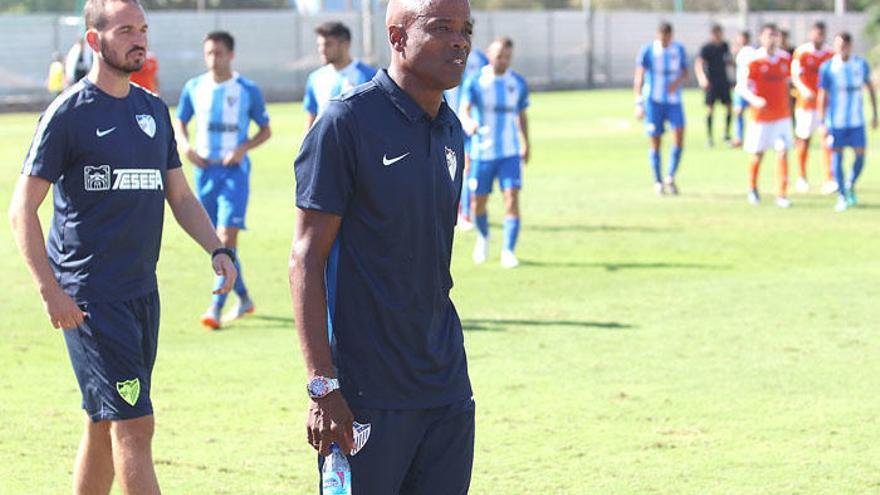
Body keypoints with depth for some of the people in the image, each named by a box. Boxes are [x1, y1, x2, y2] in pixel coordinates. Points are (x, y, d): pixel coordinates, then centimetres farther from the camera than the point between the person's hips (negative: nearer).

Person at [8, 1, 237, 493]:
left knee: (105, 426, 12)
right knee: (133, 424, -13)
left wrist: (217, 249, 2)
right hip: (90, 297, -7)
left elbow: (180, 197, 20)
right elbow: (23, 209, -8)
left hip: (142, 289, 7)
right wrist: (51, 290, -17)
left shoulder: (155, 110, 13)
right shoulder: (69, 113, -7)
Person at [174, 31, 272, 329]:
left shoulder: (247, 90, -2)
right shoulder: (194, 88, 5)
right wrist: (186, 147, -2)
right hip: (205, 170, 4)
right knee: (215, 241, 10)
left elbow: (266, 130, 6)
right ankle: (244, 299, 27)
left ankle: (216, 308, -19)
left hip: (235, 170, -4)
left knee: (227, 236, -16)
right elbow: (180, 122, 18)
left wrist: (243, 148, -11)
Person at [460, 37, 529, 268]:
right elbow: (464, 111, -18)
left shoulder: (518, 83, 3)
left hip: (510, 152, 1)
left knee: (512, 199, -13)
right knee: (478, 203, 6)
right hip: (482, 152, -1)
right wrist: (468, 124, -40)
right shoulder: (475, 82, -6)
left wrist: (526, 144, 24)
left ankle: (508, 251, -9)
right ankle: (483, 237, 36)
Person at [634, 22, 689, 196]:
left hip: (674, 101, 2)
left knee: (679, 137, -14)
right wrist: (639, 104, -16)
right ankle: (658, 183, 14)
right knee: (655, 143, 1)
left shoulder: (679, 49, 3)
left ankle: (670, 178, 1)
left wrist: (678, 81, -15)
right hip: (653, 101, -2)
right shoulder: (647, 51, -7)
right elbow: (639, 78, -8)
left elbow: (685, 74, 9)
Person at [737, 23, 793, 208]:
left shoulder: (785, 58, 3)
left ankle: (781, 195, -6)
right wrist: (754, 100, -31)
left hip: (782, 115, 3)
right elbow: (743, 87, -12)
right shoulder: (755, 60, -10)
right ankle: (752, 189, 32)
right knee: (758, 154, 7)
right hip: (761, 115, -3)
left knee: (783, 153, -8)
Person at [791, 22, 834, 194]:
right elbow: (795, 76, -14)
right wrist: (803, 90, -31)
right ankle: (802, 178, 19)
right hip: (806, 102, -2)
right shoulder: (801, 52, -6)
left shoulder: (831, 54, 5)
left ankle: (830, 180, -10)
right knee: (804, 139, 4)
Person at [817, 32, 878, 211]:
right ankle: (842, 196, 9)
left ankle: (850, 186, 25)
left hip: (857, 120, 2)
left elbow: (870, 87, 14)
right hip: (836, 121, -2)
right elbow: (823, 96, -3)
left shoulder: (861, 64, 1)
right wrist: (822, 123, -5)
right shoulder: (828, 67, -6)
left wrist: (874, 114, 13)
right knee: (837, 156, 0)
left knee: (860, 155, -1)